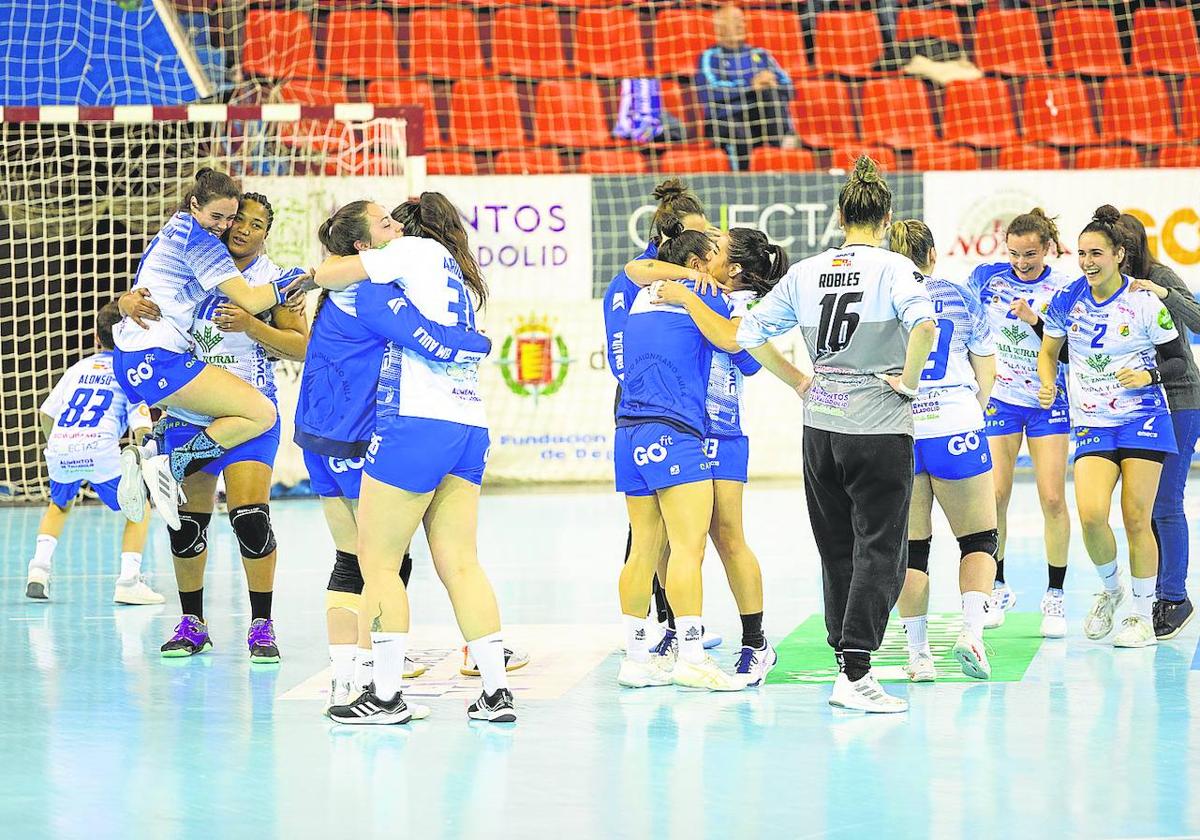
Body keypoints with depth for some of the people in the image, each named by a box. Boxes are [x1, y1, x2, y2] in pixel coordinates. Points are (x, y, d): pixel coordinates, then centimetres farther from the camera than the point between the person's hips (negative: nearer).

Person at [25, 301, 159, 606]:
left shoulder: (79, 368, 23)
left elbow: (46, 413, 23)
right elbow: (142, 428, 1)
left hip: (59, 449, 4)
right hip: (100, 448, -4)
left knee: (59, 505, 33)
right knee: (140, 506, 17)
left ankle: (39, 567, 14)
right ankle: (128, 580, 2)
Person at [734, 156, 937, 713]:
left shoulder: (805, 272, 6)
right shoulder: (894, 268, -9)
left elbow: (750, 333, 8)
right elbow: (923, 324, -27)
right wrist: (908, 380, -13)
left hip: (820, 427, 5)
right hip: (880, 427, -5)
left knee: (837, 553, 14)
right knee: (879, 552, -2)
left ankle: (845, 665, 17)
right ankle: (855, 673, -11)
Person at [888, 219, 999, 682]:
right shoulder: (960, 297, 5)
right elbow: (986, 374, 10)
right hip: (955, 431, -1)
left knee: (910, 546, 8)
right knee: (979, 538, 11)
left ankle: (918, 653, 7)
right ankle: (971, 631, -9)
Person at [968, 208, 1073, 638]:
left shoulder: (1062, 288, -6)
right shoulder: (987, 277, -1)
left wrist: (1035, 321, -23)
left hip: (1048, 401, -1)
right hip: (998, 399, 1)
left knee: (1053, 499, -6)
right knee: (994, 497, -4)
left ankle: (1055, 596, 3)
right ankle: (997, 589, 12)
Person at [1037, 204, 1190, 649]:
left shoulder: (1145, 303, -7)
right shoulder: (1067, 300, 2)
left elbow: (1178, 361, 0)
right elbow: (1049, 350, 15)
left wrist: (1149, 375, -19)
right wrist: (1047, 384, -3)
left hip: (1143, 418, -2)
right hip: (1091, 424, 2)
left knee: (1136, 519, -4)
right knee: (1091, 515, -16)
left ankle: (1142, 616, 10)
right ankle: (1110, 588, 12)